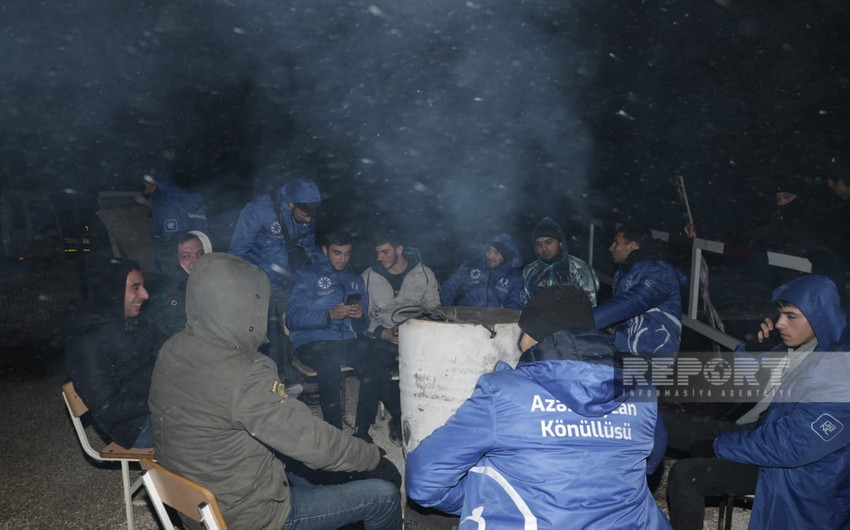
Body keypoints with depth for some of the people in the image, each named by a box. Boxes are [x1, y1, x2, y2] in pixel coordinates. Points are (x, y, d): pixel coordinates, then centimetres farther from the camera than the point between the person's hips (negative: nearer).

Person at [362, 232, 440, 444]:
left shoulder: (424, 274, 5)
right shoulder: (368, 277, 6)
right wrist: (383, 333, -11)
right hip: (384, 337, 0)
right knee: (378, 369, -30)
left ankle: (400, 422, -8)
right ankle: (400, 418, -4)